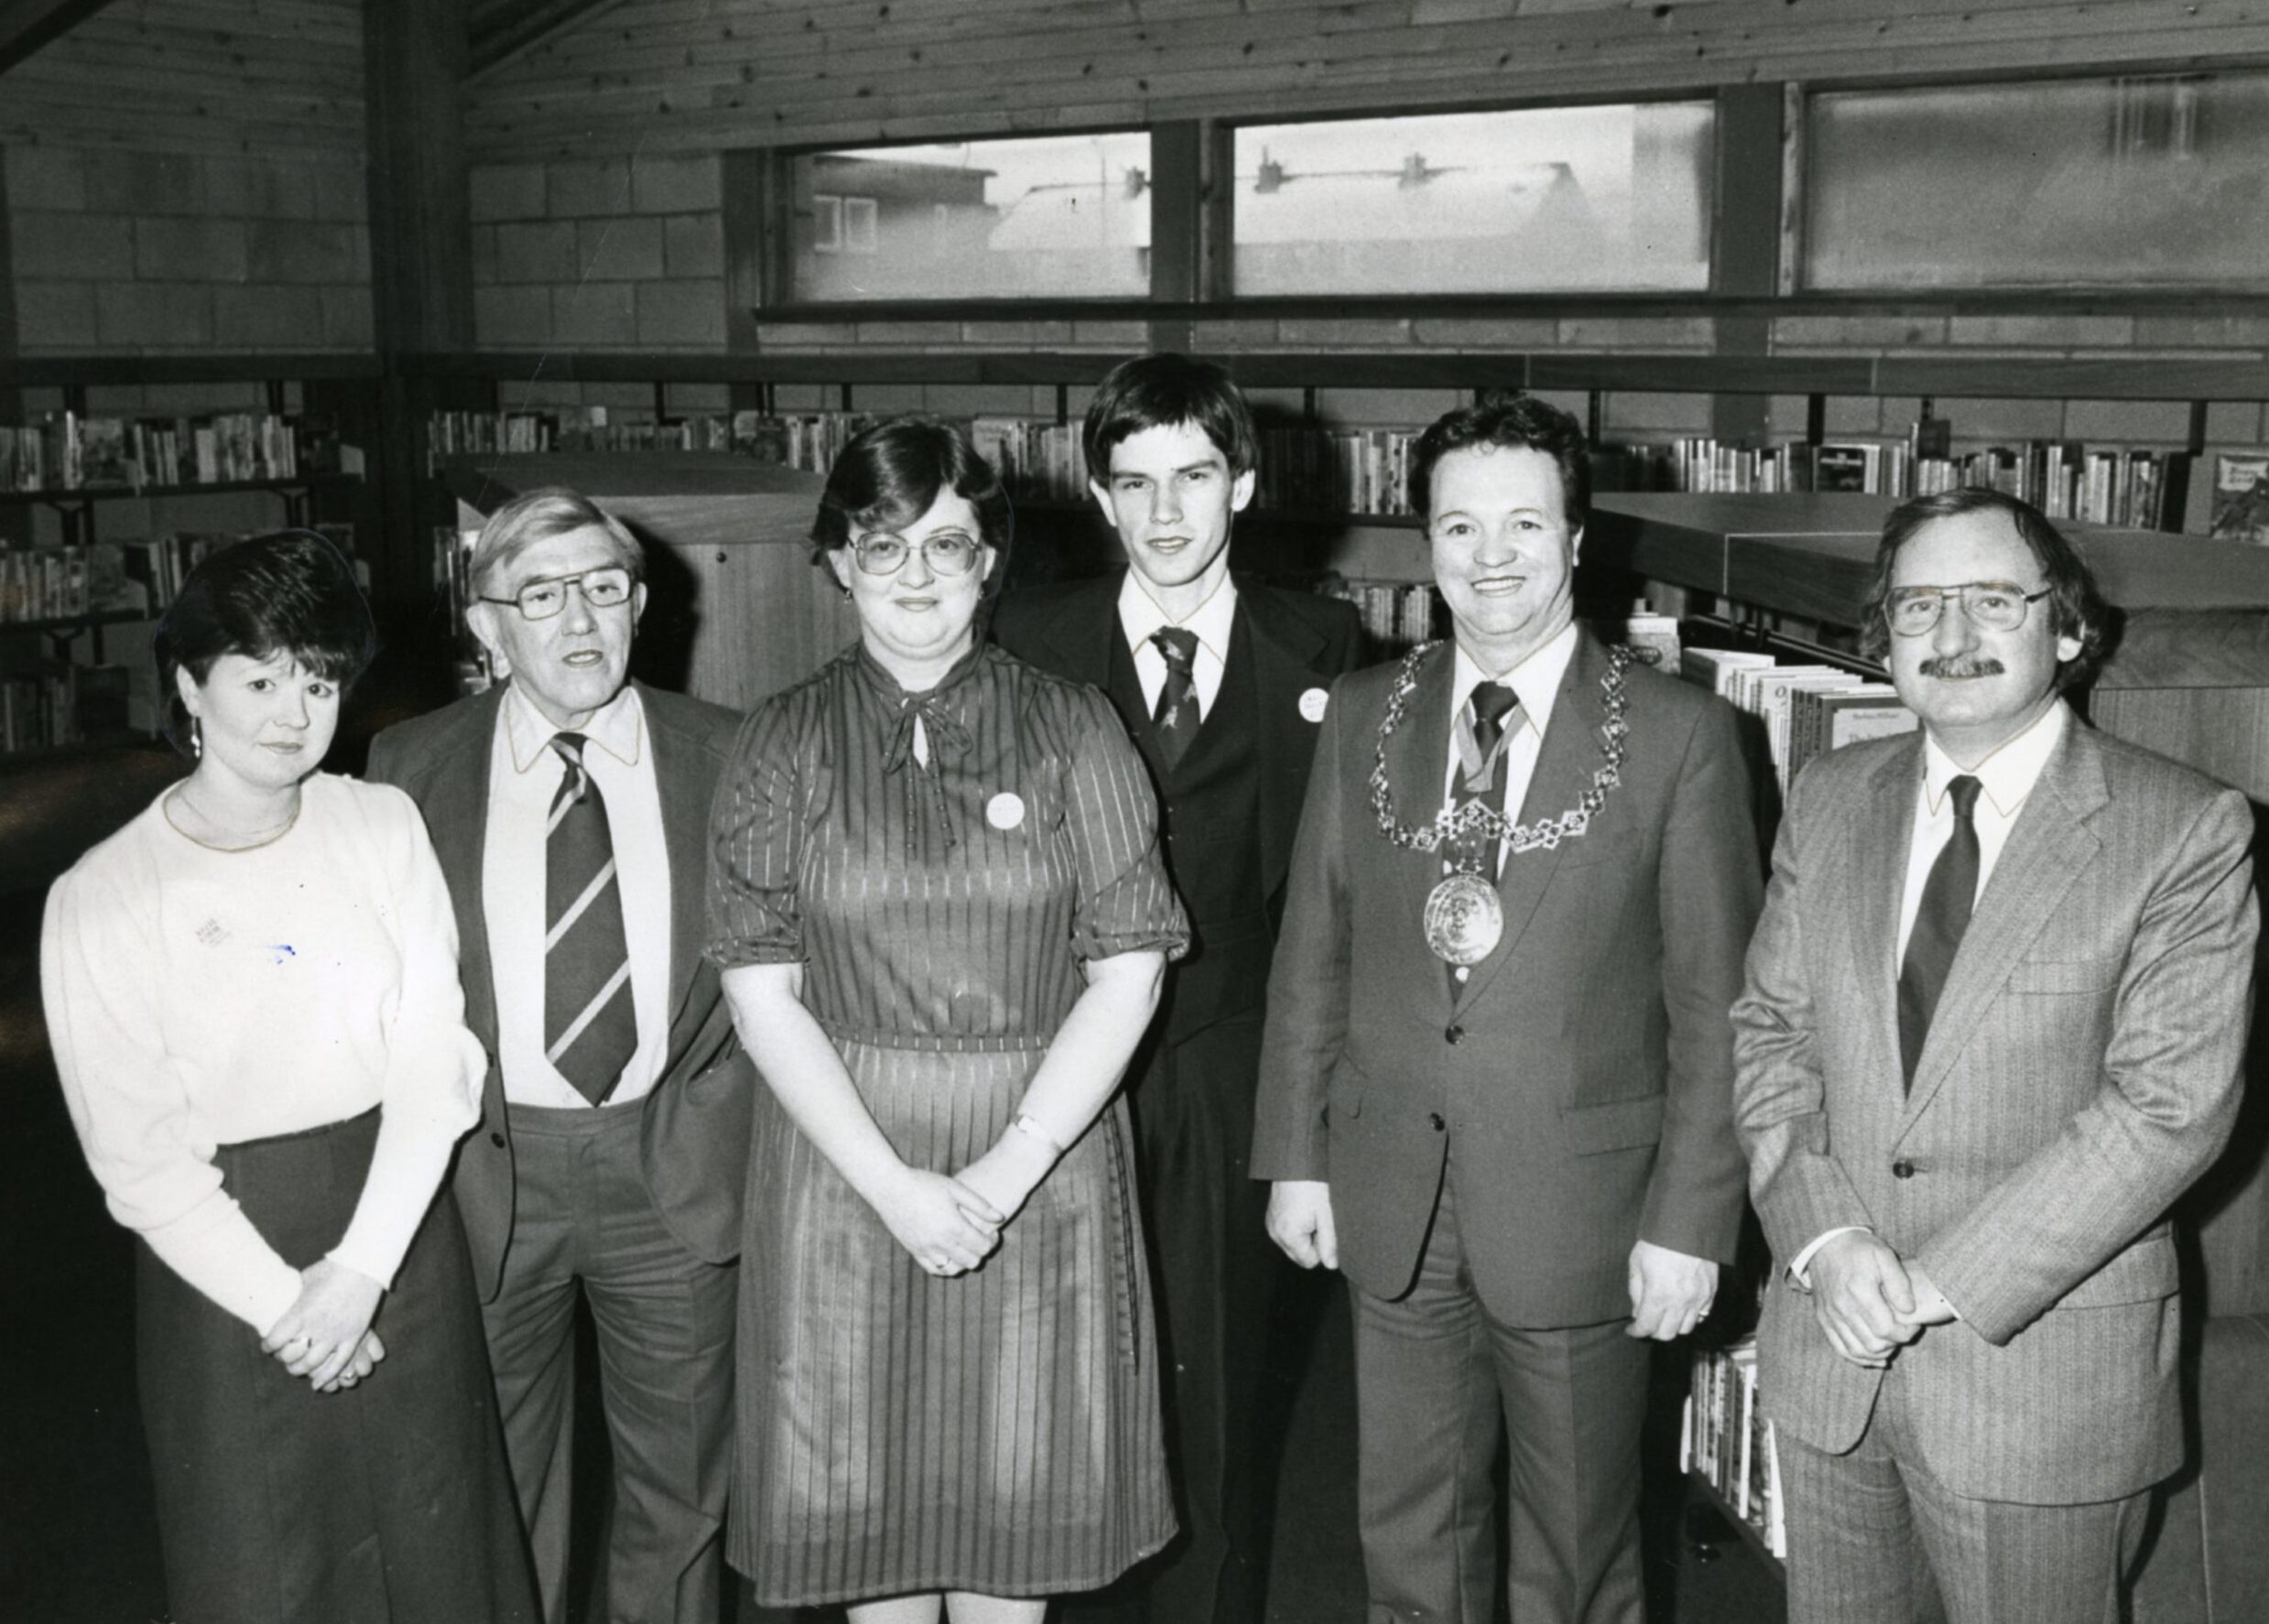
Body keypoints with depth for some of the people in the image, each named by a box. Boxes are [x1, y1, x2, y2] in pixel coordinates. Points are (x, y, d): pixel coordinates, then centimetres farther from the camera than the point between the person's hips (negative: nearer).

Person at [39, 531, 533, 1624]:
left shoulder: (384, 827, -3)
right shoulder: (99, 900, -9)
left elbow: (431, 1060, -7)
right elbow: (136, 1155, -9)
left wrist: (360, 1268, -16)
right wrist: (286, 1307, -14)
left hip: (402, 1232, 2)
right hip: (222, 1261, -2)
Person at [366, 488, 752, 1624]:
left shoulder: (722, 756, -2)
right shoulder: (411, 767, -3)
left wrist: (719, 1110, -3)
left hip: (675, 1173, 1)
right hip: (487, 1167, 0)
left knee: (678, 1485, 17)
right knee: (497, 1490, 16)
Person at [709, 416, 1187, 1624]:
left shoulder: (1071, 729, -1)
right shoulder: (786, 741, 0)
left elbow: (1127, 972, -4)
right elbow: (762, 992, -4)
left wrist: (1004, 1171, -13)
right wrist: (896, 1185, -13)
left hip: (1041, 1153, 0)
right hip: (846, 1155, 1)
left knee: (1018, 1476, 10)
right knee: (866, 1478, 11)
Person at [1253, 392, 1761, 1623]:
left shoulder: (1679, 735, -8)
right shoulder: (1363, 715, 3)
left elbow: (1715, 1003, -7)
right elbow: (1312, 951, 7)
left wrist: (1690, 1221, -10)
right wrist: (1295, 1155, 5)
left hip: (1580, 1213, -3)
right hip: (1390, 1202, 3)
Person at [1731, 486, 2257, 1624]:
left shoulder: (2187, 831, -9)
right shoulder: (1829, 800, 5)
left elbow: (2171, 1104, -15)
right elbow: (1767, 1032, 5)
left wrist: (1944, 1281, -18)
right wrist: (1824, 1238, -10)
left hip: (2040, 1355, -4)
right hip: (1827, 1341, 4)